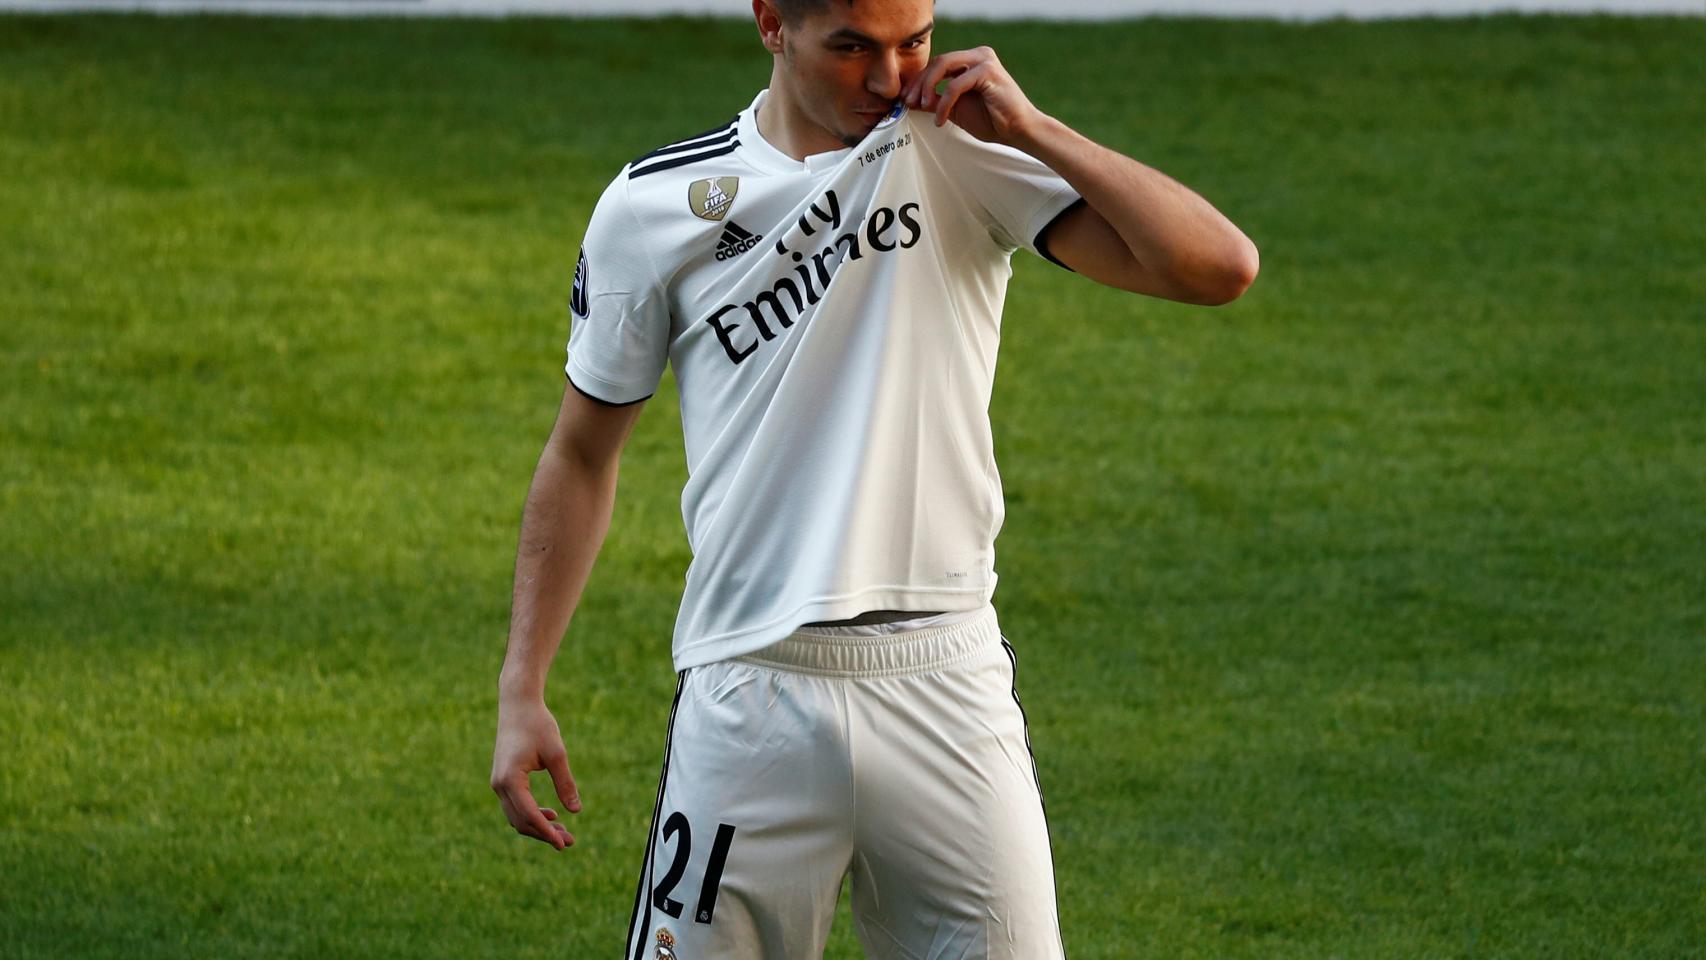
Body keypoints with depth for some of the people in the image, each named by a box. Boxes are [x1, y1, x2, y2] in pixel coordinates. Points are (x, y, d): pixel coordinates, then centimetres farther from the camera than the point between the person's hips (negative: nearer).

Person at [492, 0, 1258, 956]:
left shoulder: (965, 155, 1)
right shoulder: (656, 205, 4)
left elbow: (1221, 267, -8)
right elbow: (583, 455, 12)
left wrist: (1029, 129, -11)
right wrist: (522, 691, 6)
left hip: (948, 692, 0)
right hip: (749, 698, 0)